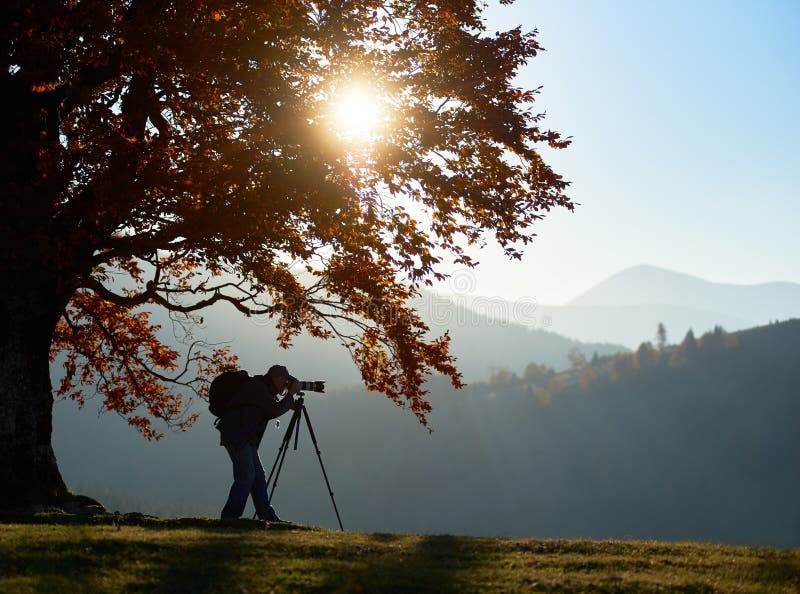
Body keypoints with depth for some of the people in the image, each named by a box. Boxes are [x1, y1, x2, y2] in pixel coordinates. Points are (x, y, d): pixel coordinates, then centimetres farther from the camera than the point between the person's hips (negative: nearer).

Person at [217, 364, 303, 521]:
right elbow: (274, 411, -15)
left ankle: (268, 518, 10)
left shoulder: (266, 390, 21)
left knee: (258, 477, 8)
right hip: (235, 433, -10)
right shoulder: (257, 385, -9)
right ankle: (229, 518, -15)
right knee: (246, 475, -16)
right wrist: (291, 393, -6)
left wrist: (293, 405, 11)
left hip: (245, 437, 10)